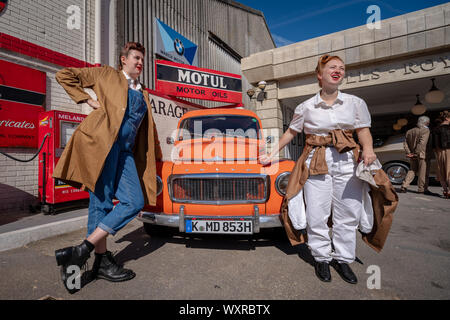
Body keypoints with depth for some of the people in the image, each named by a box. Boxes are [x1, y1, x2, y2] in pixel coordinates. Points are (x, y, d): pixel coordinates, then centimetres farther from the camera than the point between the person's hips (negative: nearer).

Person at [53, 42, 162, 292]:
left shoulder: (143, 93, 26)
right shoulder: (106, 75, 13)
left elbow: (149, 128, 26)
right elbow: (65, 75, 11)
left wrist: (156, 158, 21)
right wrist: (88, 100, 1)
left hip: (125, 151, 6)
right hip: (101, 142, -5)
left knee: (136, 202, -5)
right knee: (102, 201, -5)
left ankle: (83, 249, 2)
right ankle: (102, 260, 6)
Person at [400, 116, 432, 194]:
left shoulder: (409, 131, 12)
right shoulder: (425, 130, -9)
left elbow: (405, 144, 8)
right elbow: (422, 143, -20)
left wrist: (409, 152, 3)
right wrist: (417, 153, -18)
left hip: (412, 155, 6)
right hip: (423, 154, -6)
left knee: (412, 170, 13)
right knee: (423, 172, 2)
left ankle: (404, 186, 6)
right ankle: (422, 189, 7)